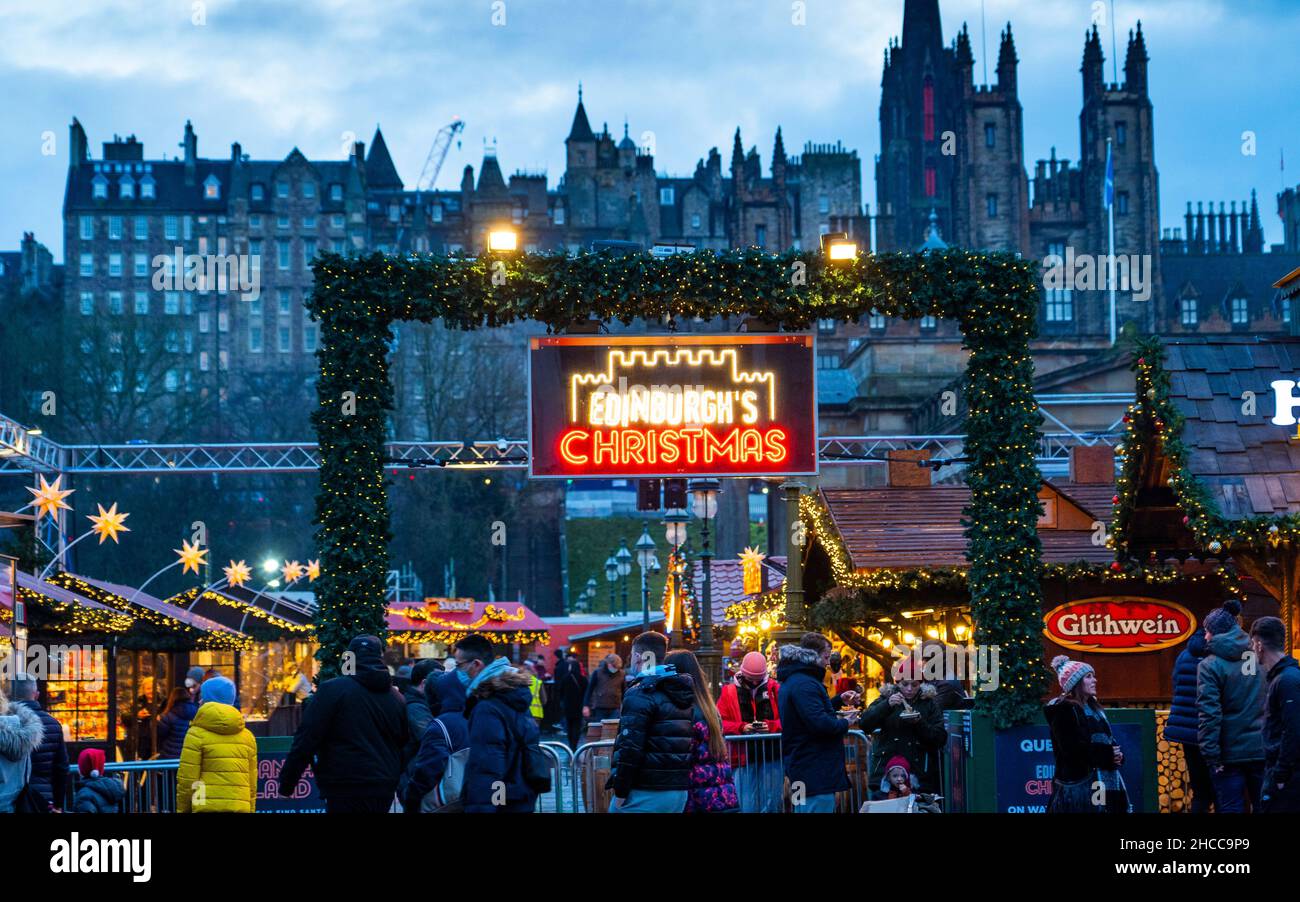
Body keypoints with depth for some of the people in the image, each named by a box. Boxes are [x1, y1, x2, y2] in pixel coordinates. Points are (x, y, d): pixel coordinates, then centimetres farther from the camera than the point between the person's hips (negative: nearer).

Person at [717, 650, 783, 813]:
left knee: (771, 804, 7)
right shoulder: (729, 691, 2)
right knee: (746, 805, -1)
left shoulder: (775, 688, 3)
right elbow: (720, 723, -2)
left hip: (771, 755, 1)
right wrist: (741, 727, -17)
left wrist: (771, 726, -18)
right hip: (743, 756, -1)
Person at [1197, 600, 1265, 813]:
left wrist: (1211, 756, -12)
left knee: (1230, 809, 1)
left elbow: (1209, 713, -14)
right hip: (1262, 751, 4)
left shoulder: (1210, 666, -8)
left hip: (1230, 753, -4)